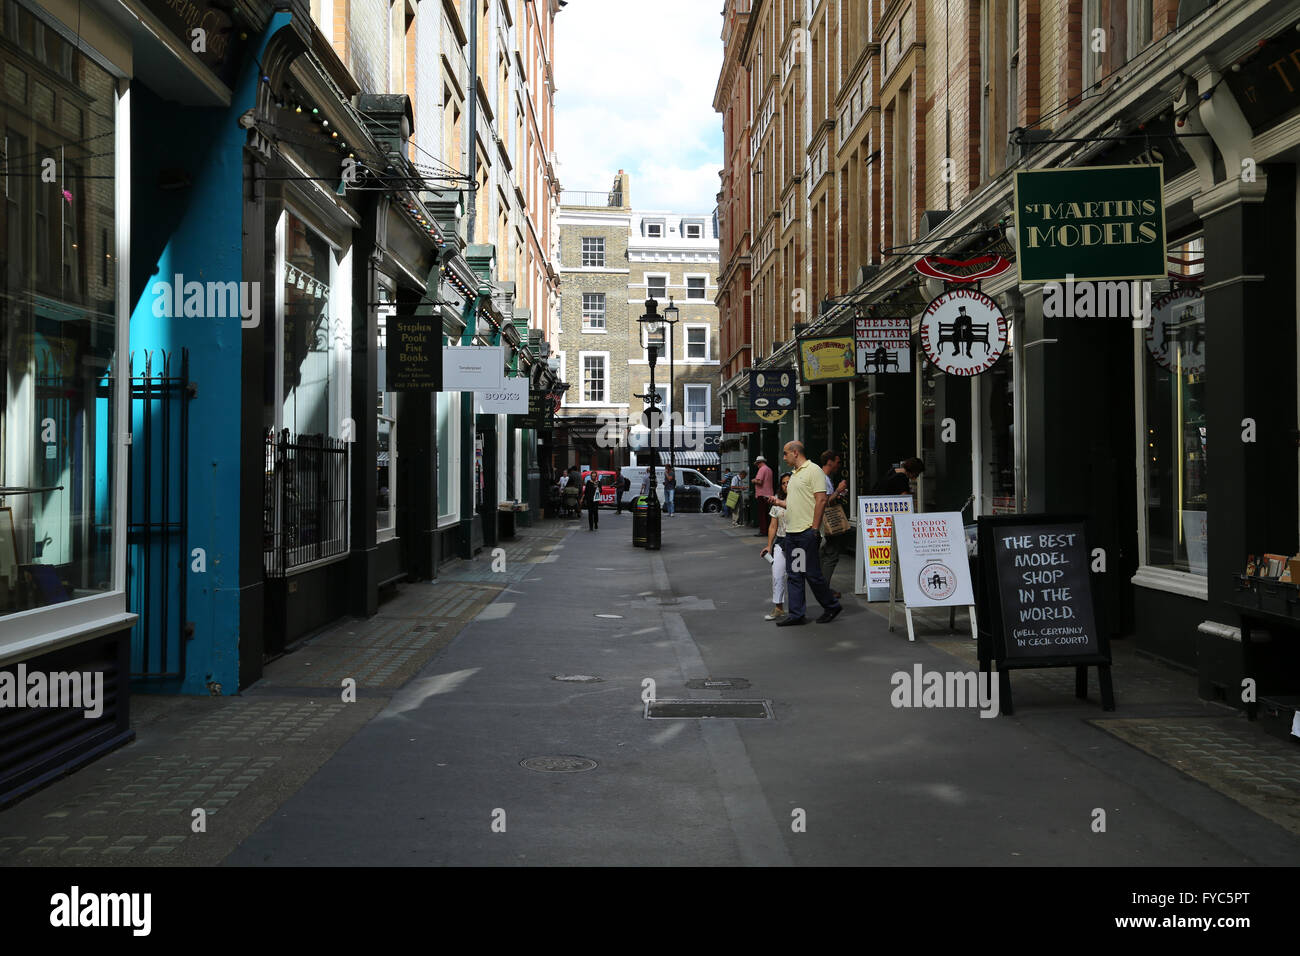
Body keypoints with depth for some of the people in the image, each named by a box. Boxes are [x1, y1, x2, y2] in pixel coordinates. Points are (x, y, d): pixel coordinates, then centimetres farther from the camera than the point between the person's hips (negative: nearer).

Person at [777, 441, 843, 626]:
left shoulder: (813, 470, -9)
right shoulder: (795, 474, 20)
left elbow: (821, 500, -16)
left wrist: (814, 528, -19)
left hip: (806, 532, -9)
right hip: (791, 532, 9)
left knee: (812, 574, -4)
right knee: (794, 575, 7)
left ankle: (831, 607, 12)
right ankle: (796, 614, 10)